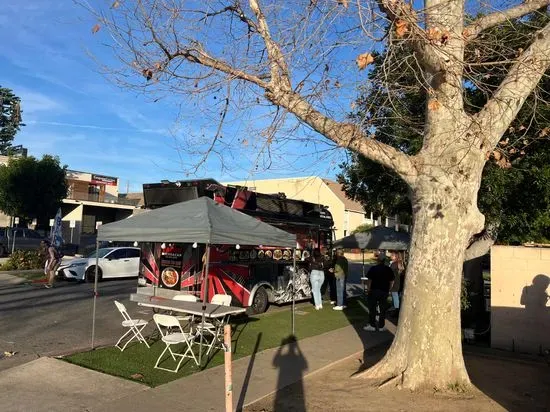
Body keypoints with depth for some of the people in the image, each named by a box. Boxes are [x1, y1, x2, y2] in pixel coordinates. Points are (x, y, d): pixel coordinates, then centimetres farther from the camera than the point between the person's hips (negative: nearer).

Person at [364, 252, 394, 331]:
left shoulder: (373, 269, -9)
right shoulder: (388, 270, 1)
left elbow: (369, 280, -10)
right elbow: (391, 282, 4)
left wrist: (368, 289, 0)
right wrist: (388, 290, 12)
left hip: (374, 291, -3)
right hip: (384, 292, 3)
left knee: (372, 309, 6)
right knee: (383, 309, 9)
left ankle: (372, 325, 9)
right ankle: (381, 326, 14)